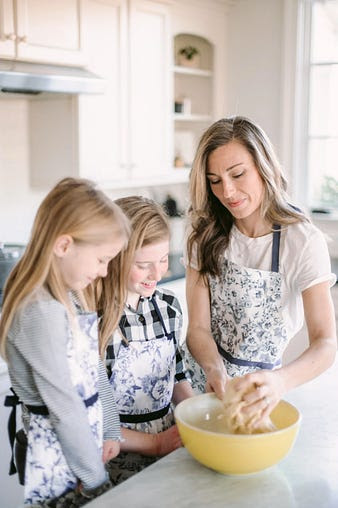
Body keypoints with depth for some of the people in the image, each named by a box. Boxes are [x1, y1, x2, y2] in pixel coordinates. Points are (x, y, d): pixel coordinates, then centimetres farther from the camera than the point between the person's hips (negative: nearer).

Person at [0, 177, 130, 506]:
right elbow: (64, 408, -22)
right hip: (58, 447, -8)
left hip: (85, 432, 8)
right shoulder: (41, 311, -24)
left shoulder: (71, 296, 3)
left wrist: (110, 430, 5)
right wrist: (97, 480, -14)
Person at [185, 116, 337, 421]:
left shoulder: (304, 241, -13)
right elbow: (198, 327, -6)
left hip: (260, 387, -1)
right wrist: (215, 368, -28)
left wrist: (281, 382, -41)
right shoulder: (206, 235, -2)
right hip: (206, 377, 2)